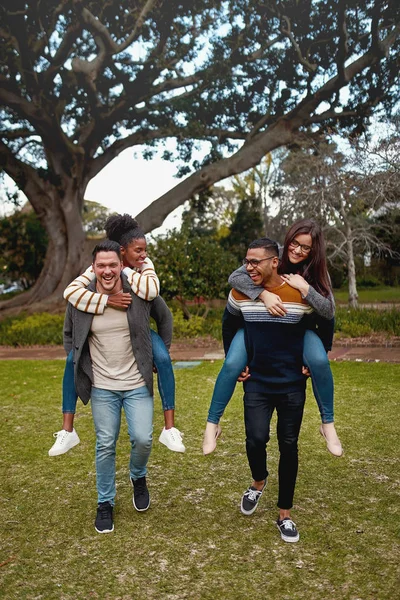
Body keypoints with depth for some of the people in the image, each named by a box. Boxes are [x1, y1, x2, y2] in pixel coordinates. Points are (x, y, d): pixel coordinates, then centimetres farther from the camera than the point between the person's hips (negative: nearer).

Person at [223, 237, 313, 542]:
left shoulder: (301, 294, -13)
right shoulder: (240, 294, -6)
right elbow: (229, 327, 13)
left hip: (292, 385, -1)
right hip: (257, 383, 1)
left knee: (289, 447, 7)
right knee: (256, 439, -13)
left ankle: (285, 514, 24)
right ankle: (259, 482, 22)